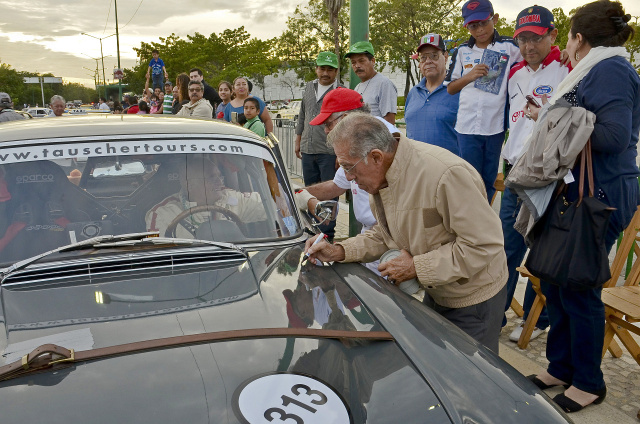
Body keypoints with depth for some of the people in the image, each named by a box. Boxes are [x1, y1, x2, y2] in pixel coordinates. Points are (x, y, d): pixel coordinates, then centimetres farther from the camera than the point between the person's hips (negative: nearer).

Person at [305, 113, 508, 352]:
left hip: (474, 299, -7)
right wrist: (340, 252, -10)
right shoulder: (380, 177, -6)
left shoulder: (446, 174, -33)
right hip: (434, 293, 7)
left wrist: (417, 267, -26)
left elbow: (484, 245, -29)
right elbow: (384, 236, 5)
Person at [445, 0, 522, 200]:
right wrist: (470, 76, -4)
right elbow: (450, 88, 12)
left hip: (496, 126, -1)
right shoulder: (462, 51, 9)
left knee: (489, 180, 9)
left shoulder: (509, 47, 1)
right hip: (467, 126, 1)